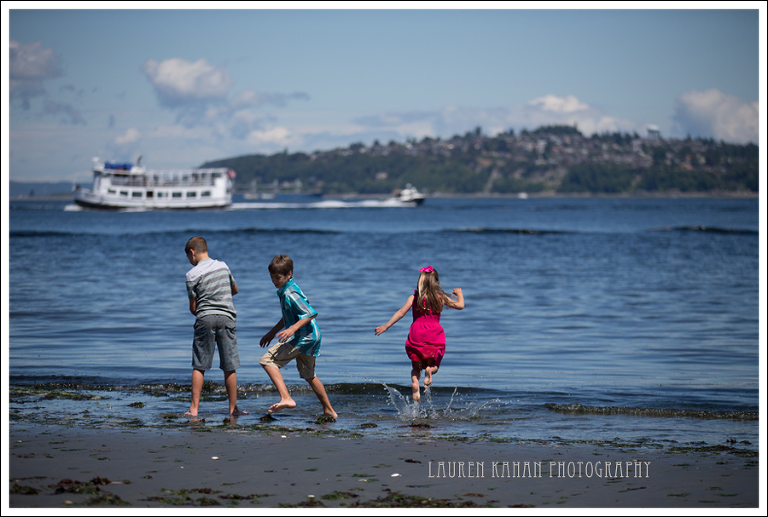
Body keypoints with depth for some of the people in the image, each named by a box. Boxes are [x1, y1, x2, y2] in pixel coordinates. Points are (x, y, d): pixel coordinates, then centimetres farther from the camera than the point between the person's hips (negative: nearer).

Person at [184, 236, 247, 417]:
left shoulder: (192, 274, -4)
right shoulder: (223, 266, 8)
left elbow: (193, 308, -1)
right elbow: (235, 290, 25)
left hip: (204, 319, -2)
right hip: (226, 318, 3)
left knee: (198, 366, 5)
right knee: (229, 367, 4)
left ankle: (194, 408, 3)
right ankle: (233, 408, 7)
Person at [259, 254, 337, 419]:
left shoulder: (290, 293, -17)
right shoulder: (285, 291, 14)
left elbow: (311, 313, -23)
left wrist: (292, 329, -29)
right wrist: (272, 333, 28)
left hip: (303, 337, -10)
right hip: (312, 337, 10)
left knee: (267, 360, -14)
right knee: (308, 375, 25)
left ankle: (286, 399, -26)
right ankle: (329, 411, 33)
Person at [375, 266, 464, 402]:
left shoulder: (414, 297, 3)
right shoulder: (440, 297, 4)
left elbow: (401, 312, -4)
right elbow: (460, 305, 10)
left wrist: (385, 326, -3)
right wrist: (459, 294, 31)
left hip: (416, 335, 0)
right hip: (434, 335, 0)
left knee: (416, 366, 13)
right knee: (434, 366, 13)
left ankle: (414, 382, -20)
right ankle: (429, 369, -25)